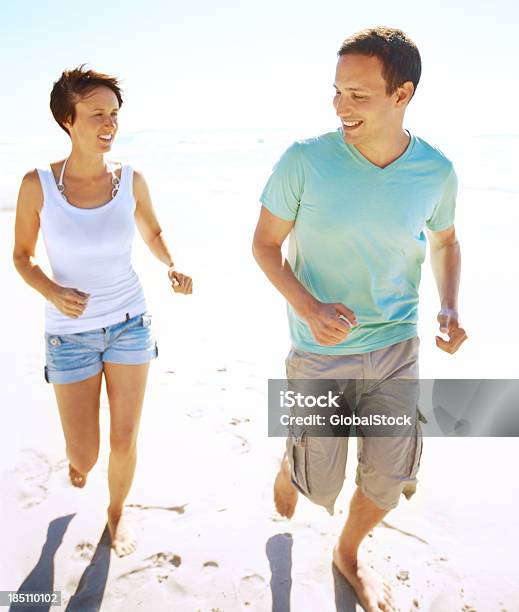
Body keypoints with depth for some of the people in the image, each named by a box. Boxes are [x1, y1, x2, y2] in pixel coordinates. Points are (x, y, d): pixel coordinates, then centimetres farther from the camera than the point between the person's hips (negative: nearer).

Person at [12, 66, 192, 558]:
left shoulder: (130, 180, -6)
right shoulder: (37, 185, -12)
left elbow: (152, 231, 12)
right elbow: (22, 256, 0)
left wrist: (173, 267, -7)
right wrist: (52, 292, -19)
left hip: (130, 323, 1)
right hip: (71, 332, -1)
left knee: (124, 440, 9)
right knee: (84, 457, 6)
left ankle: (117, 512, 40)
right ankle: (77, 455, 47)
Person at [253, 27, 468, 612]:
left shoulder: (435, 171, -7)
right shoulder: (305, 159, -16)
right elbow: (265, 243, -6)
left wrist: (450, 307, -6)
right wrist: (308, 308, -21)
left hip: (397, 345, 3)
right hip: (321, 349, -2)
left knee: (389, 479, 10)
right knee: (319, 485, 7)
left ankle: (348, 553, 44)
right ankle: (290, 465, 47)